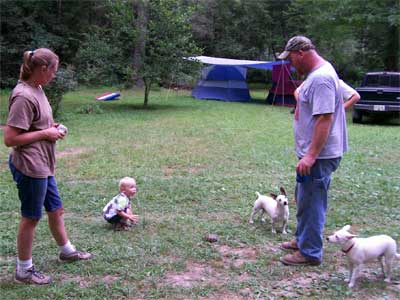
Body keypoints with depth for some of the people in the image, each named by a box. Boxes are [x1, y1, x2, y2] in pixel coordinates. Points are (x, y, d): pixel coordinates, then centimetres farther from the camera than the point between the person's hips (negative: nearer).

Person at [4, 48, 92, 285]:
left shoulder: (36, 89, 7)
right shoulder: (24, 96, -21)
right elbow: (10, 139, -23)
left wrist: (51, 128, 5)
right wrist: (45, 134, -16)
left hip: (43, 166, 9)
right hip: (30, 167, -9)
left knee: (56, 209, 22)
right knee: (31, 218, 6)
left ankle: (67, 251, 42)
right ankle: (24, 270, 23)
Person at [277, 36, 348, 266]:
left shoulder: (321, 78, -21)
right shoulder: (318, 73, 13)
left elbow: (325, 119, -27)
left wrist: (311, 155, -28)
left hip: (319, 156, -11)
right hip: (312, 153, 11)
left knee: (311, 203, -1)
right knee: (305, 199, 21)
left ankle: (310, 253, 11)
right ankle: (303, 240, 36)